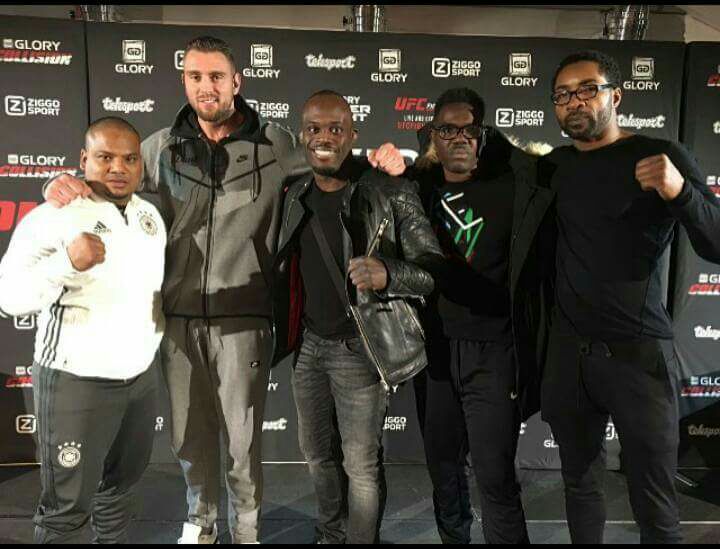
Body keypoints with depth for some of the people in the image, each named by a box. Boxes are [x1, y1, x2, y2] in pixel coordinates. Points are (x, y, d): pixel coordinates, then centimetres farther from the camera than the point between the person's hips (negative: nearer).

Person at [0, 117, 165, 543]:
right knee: (69, 506, 5)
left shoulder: (151, 214, 6)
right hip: (77, 383, -6)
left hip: (142, 377, 6)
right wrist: (66, 262, -37)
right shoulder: (52, 218, -14)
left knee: (122, 483, 22)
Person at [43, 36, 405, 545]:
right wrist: (64, 185, -5)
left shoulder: (275, 144, -2)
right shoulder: (161, 148, 4)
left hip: (243, 317, -2)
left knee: (243, 438, 10)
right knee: (190, 433, 18)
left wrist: (383, 158, -12)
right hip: (178, 315, 3)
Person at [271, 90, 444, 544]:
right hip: (309, 344, 6)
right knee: (318, 453, 20)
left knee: (361, 464, 5)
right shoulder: (297, 196, 6)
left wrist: (386, 275, -33)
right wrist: (288, 332, 13)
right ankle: (331, 535, 44)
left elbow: (436, 270, -15)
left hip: (360, 349, -6)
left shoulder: (391, 194, -13)